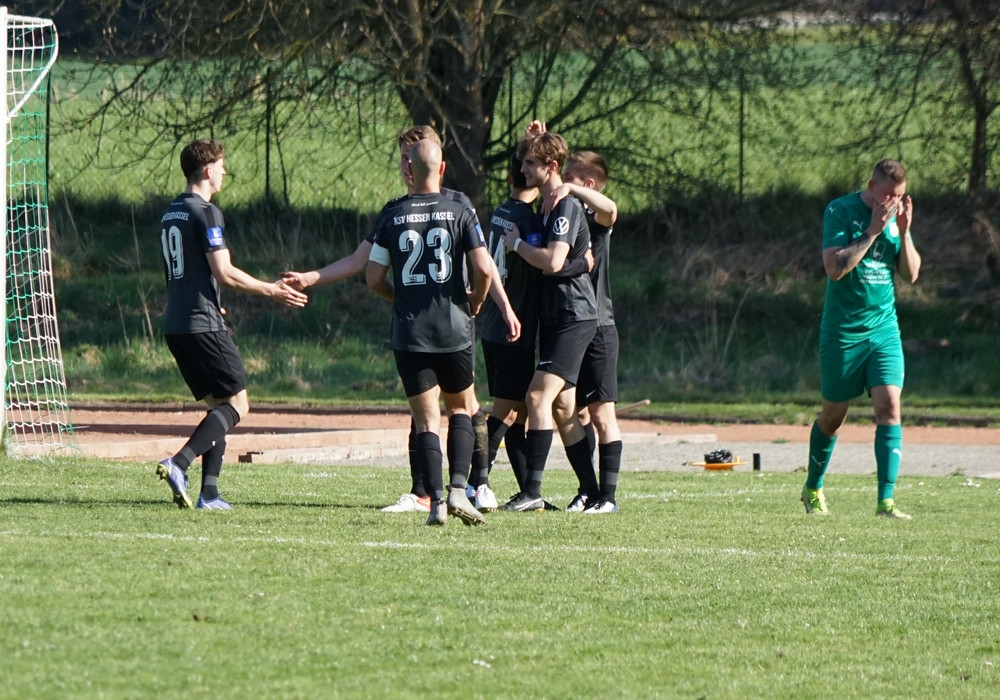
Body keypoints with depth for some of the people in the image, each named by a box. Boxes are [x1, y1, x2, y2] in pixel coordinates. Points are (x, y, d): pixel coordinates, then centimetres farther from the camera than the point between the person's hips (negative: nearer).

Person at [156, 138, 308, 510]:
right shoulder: (206, 213, -11)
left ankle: (209, 493, 4)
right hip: (203, 324, -9)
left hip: (175, 325, 9)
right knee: (236, 405, -3)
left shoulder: (169, 213, 16)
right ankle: (178, 463, -20)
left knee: (218, 405, 14)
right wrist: (271, 290, -6)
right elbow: (224, 273, -16)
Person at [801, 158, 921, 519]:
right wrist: (873, 231, -22)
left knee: (889, 406, -12)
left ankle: (886, 500, -14)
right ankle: (813, 489, 31)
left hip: (884, 329, 3)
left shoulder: (897, 216, 6)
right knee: (833, 414, 8)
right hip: (843, 330, -3)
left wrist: (904, 232, -9)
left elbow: (911, 274, 5)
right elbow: (835, 267, -20)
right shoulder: (840, 212, -9)